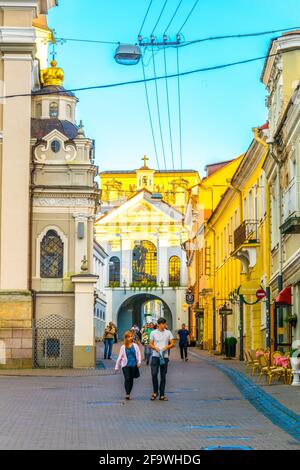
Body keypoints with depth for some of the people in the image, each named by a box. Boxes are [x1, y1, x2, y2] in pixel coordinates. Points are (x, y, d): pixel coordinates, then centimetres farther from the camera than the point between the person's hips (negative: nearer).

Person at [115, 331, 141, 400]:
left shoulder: (135, 346, 6)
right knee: (127, 379, -16)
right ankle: (127, 394, -14)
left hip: (133, 365, 2)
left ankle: (129, 394, 17)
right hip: (126, 365, -1)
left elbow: (139, 354, 5)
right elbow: (120, 357, 10)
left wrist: (139, 362, -10)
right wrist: (117, 367, 12)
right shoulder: (123, 347, 6)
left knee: (131, 380, 6)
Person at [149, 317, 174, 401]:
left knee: (163, 376, 5)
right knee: (154, 374, -12)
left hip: (164, 356, 1)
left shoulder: (168, 333, 6)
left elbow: (172, 344, 5)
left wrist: (167, 347, -14)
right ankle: (155, 392, 7)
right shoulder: (153, 333, 5)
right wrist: (155, 348, -14)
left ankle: (162, 395, 11)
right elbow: (151, 344, 6)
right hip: (155, 356, -1)